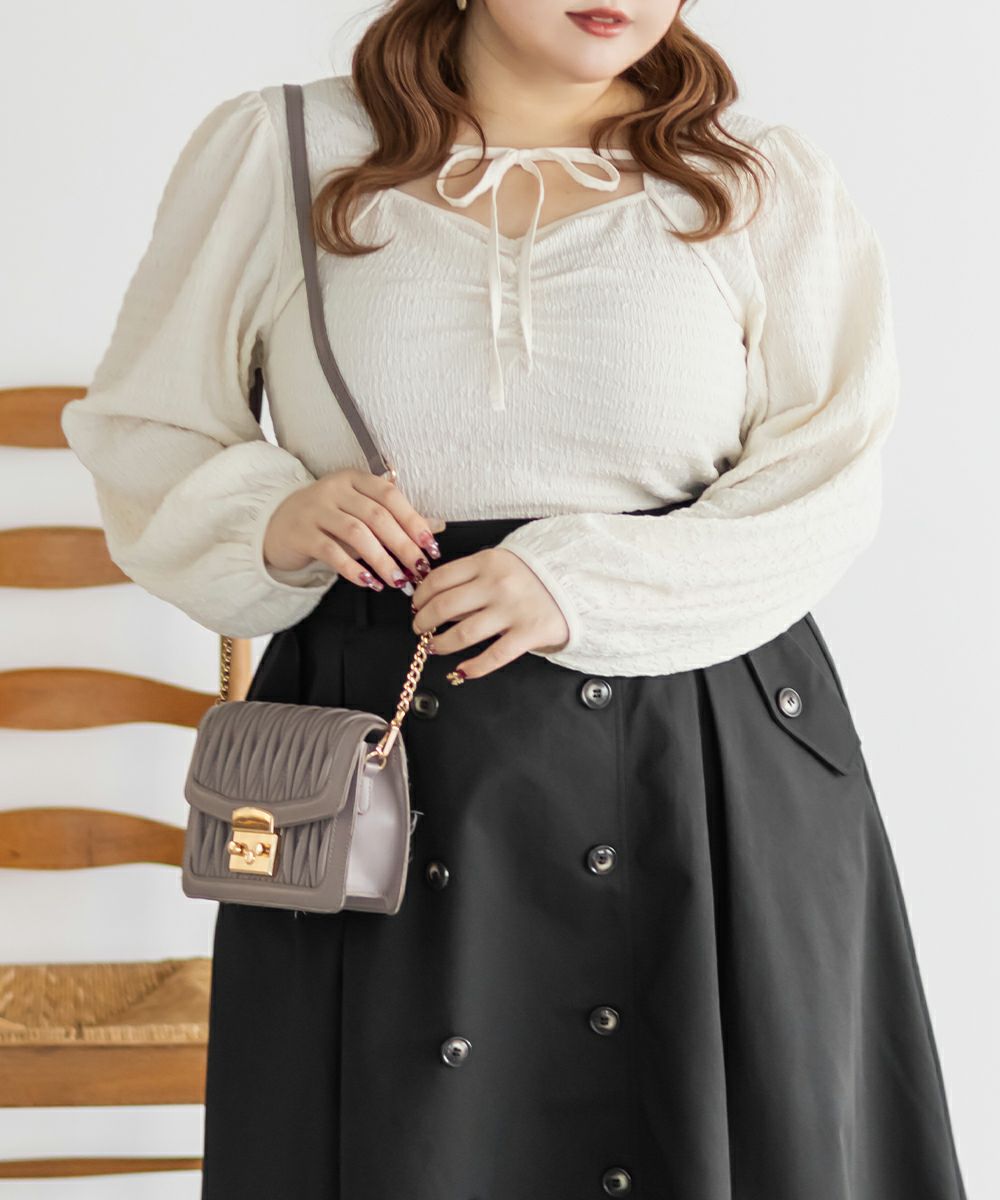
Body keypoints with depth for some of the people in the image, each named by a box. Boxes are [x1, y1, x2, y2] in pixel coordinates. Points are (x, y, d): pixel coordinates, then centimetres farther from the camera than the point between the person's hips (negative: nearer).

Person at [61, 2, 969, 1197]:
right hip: (384, 751, 0)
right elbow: (141, 432, 10)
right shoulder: (270, 151, 5)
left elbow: (825, 482, -2)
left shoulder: (773, 184, 6)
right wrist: (269, 520, -12)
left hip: (710, 768, 1)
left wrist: (586, 584, -16)